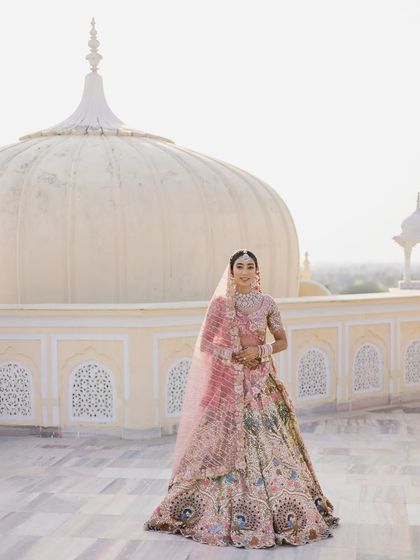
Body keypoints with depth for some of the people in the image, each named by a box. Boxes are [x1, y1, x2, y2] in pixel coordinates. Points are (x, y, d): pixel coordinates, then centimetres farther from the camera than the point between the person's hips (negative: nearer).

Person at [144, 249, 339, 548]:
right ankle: (220, 510, 13)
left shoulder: (266, 303, 4)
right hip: (229, 382, -1)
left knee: (269, 444, 0)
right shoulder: (220, 303, -1)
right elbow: (204, 344, 0)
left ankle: (285, 515, 11)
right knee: (225, 445, 0)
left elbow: (282, 341, 8)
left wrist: (260, 350, -10)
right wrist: (232, 355, -12)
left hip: (261, 383, 1)